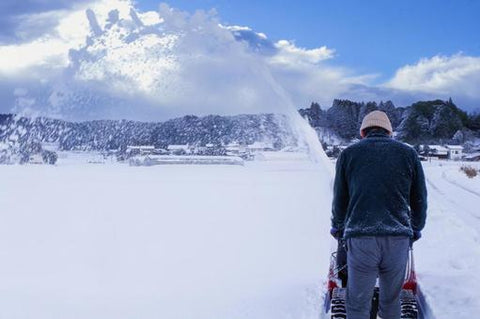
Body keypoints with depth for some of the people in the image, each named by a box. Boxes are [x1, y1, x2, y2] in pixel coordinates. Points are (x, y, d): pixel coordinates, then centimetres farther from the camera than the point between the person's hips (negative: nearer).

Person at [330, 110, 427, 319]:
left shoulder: (349, 154, 7)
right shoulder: (408, 153, 11)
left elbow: (339, 199, 10)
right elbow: (420, 200, 13)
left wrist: (337, 228, 28)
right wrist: (416, 230, 29)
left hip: (360, 237, -1)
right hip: (399, 238, 2)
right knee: (391, 300, 17)